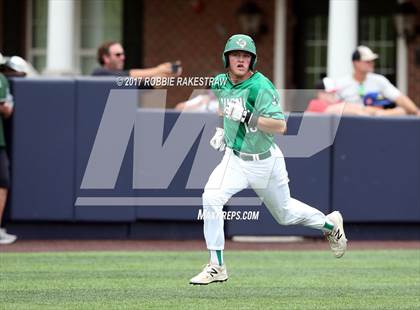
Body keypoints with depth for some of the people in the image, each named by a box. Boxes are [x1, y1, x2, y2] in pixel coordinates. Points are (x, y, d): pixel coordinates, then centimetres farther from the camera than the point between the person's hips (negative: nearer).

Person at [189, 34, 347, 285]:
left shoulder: (261, 87, -23)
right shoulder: (220, 83, -3)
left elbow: (280, 126, -30)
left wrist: (246, 117, -38)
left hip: (266, 161, -4)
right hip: (235, 159, 4)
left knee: (285, 213, 15)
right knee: (211, 198, -21)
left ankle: (330, 224, 46)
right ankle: (217, 267, -13)